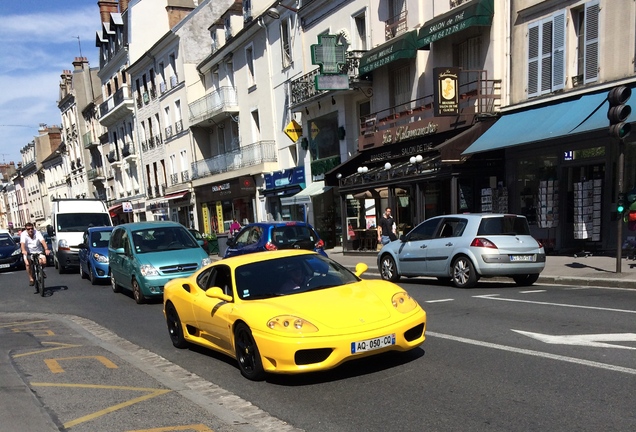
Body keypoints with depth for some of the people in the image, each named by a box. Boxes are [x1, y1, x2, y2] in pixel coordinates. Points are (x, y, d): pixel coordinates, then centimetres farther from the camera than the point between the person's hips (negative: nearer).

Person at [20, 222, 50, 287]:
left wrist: (46, 249, -43)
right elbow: (22, 243, -27)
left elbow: (43, 241, -25)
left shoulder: (38, 233, -11)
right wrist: (23, 250, -48)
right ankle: (31, 279, -7)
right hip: (28, 253, 0)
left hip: (38, 251, 0)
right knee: (27, 264, -25)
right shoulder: (23, 234, -11)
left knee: (44, 261, -24)